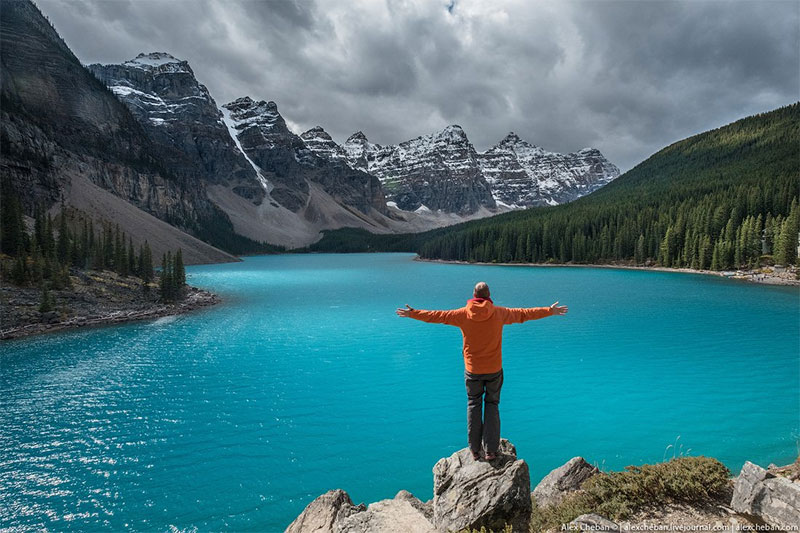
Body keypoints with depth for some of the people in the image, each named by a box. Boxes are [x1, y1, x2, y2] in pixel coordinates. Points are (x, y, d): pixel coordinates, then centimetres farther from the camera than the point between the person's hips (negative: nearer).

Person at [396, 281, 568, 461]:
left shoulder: (463, 314, -8)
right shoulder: (499, 313, -8)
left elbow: (436, 316, 1)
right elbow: (523, 313, 3)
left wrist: (412, 313, 14)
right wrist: (550, 311, 17)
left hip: (472, 369, 0)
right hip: (494, 369, 0)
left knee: (473, 405, 15)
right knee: (492, 405, 13)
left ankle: (475, 450, 16)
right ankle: (490, 450, 13)